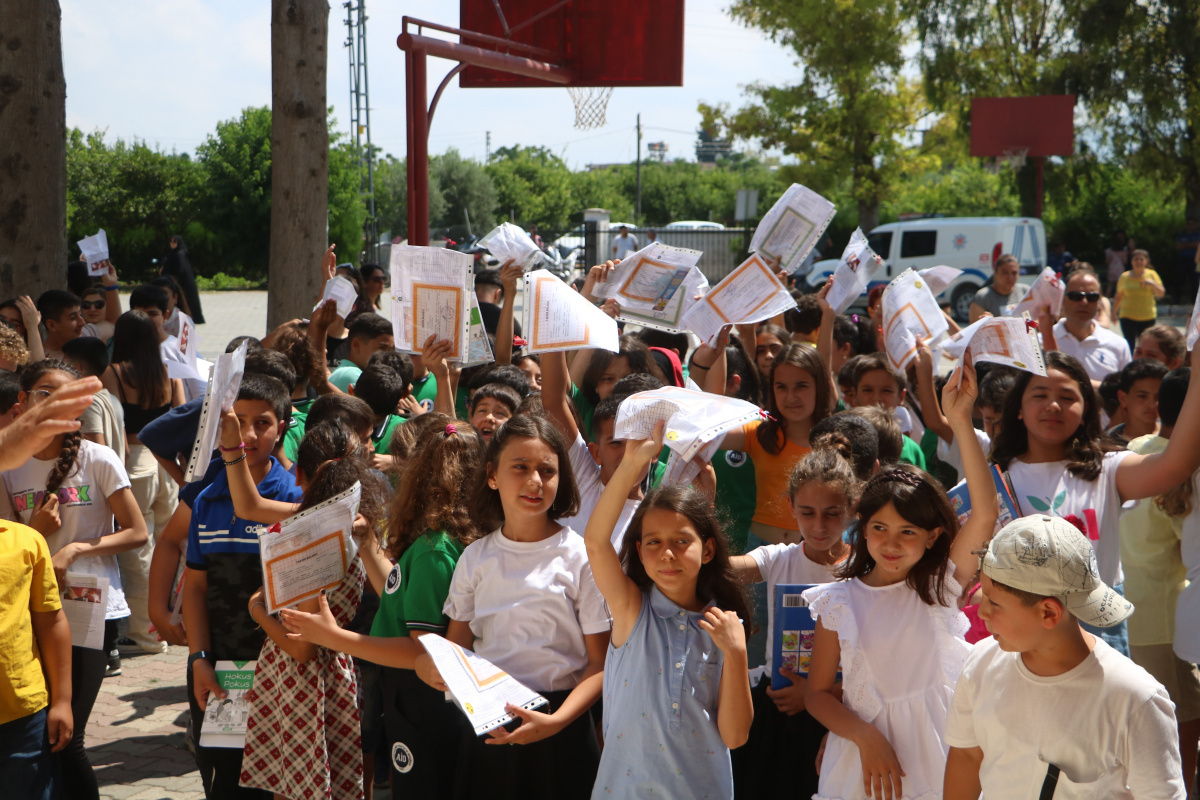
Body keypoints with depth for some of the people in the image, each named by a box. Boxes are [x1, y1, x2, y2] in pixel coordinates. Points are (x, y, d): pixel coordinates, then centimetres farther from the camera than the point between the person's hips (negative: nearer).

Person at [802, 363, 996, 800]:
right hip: (862, 763, 0)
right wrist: (866, 737, -17)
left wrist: (960, 422, -24)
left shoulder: (941, 584, -3)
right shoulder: (840, 601, -2)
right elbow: (818, 693, 0)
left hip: (937, 760, 0)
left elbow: (986, 512, -16)